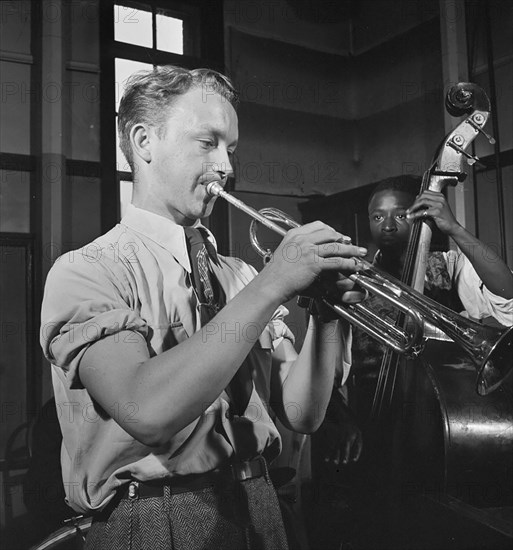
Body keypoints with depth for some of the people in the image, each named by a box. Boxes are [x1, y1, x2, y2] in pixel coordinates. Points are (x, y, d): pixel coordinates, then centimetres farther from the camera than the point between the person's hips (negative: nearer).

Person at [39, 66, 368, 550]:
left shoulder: (237, 276, 4)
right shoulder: (85, 270, -10)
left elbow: (300, 414, 0)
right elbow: (148, 411, -26)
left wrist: (328, 312, -15)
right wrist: (271, 286, -25)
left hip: (258, 509, 5)